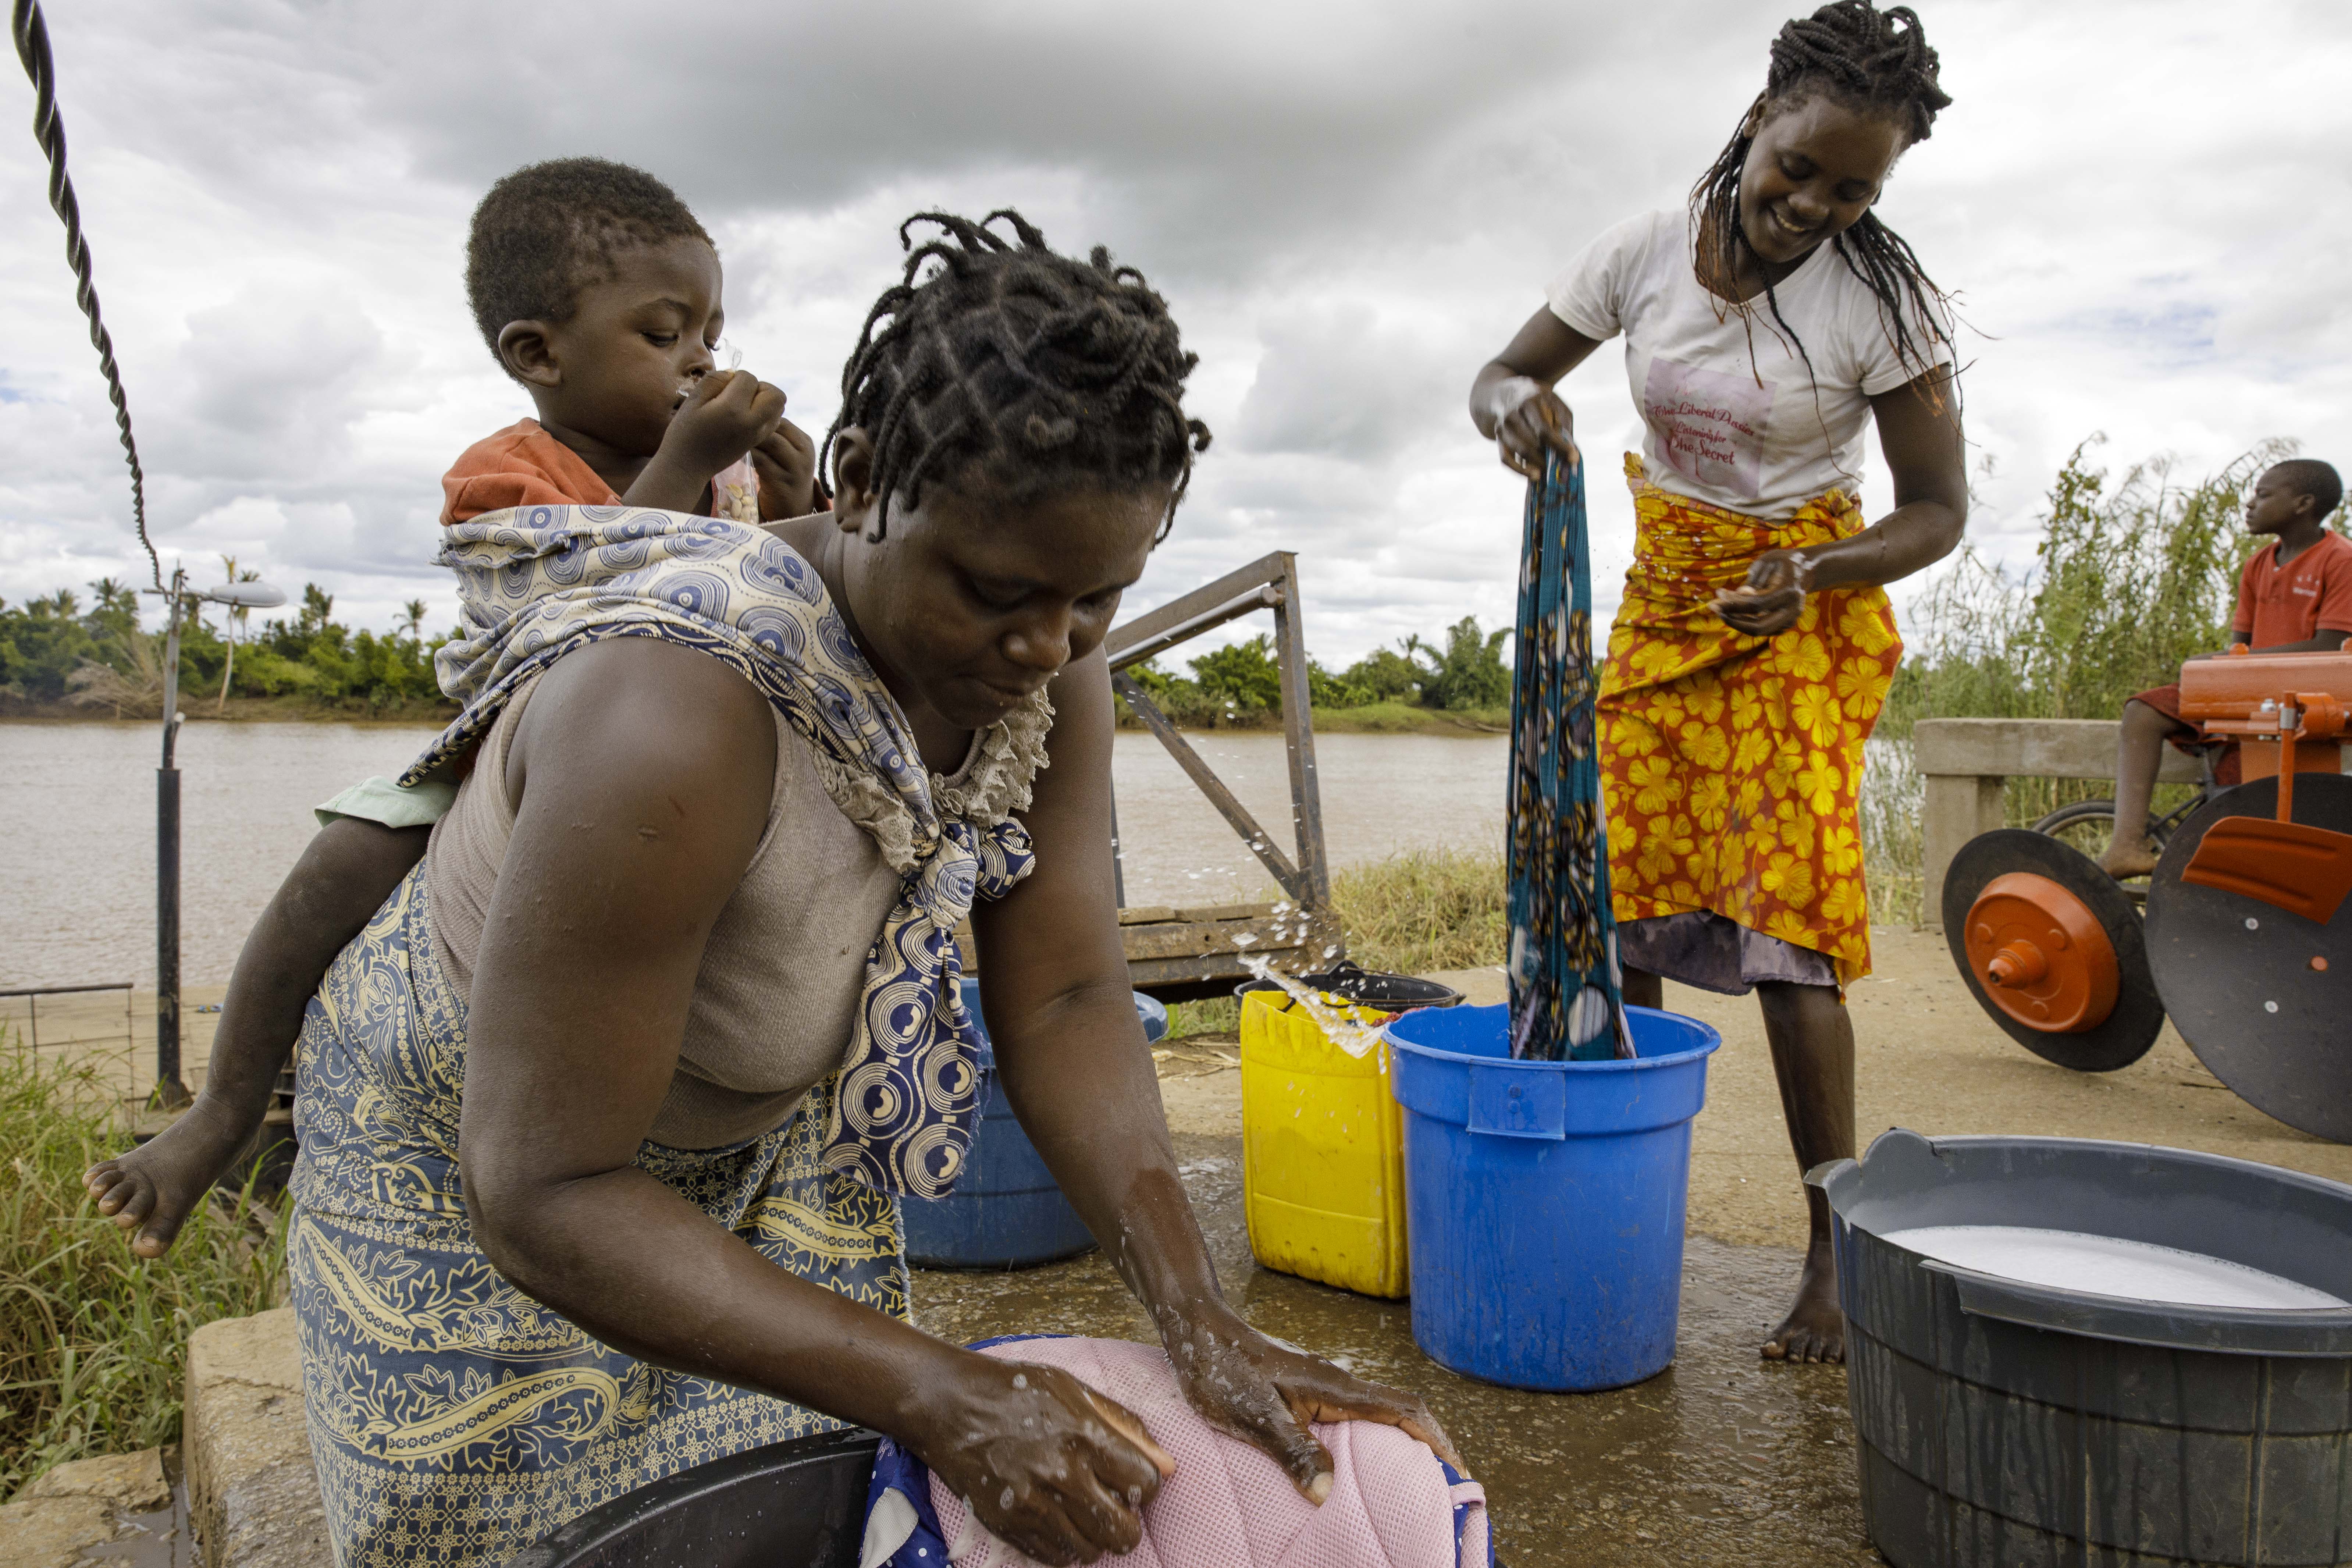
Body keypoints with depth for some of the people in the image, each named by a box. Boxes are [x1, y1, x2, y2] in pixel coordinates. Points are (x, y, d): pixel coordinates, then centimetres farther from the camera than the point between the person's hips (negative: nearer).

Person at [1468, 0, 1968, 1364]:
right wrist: (1522, 404, -22)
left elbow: (1940, 509, -8)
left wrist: (1812, 576, -27)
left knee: (1785, 920, -11)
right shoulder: (1648, 254, -5)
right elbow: (1500, 377, 3)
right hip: (1662, 599, 4)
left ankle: (1838, 1252, -1)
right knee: (1620, 898, -3)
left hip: (1809, 615, -3)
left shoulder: (1885, 300, -13)